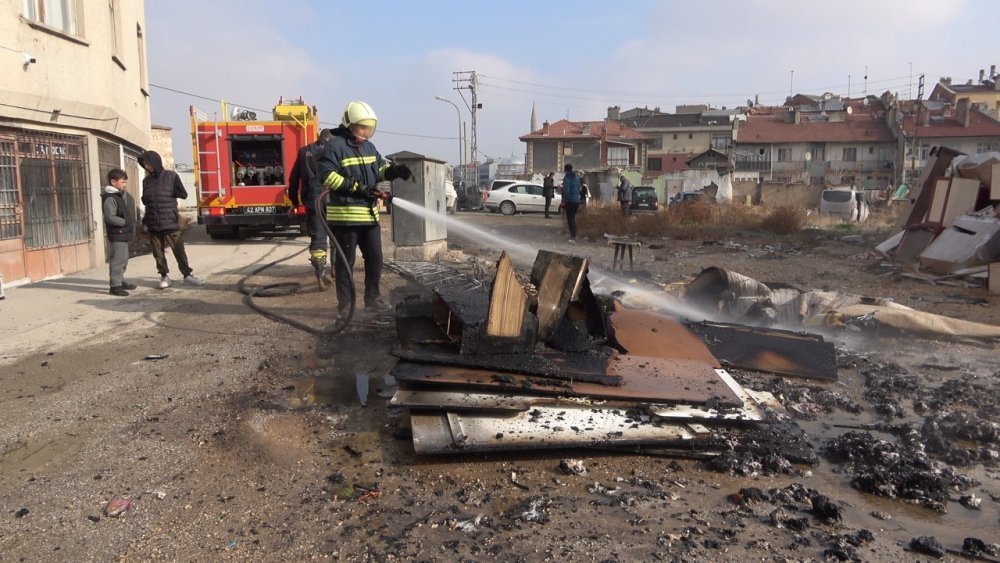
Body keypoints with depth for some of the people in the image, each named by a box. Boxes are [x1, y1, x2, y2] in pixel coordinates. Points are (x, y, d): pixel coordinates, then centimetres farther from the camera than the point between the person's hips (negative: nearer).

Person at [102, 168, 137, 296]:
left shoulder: (121, 195, 14)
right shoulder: (110, 198, -16)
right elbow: (110, 217, -23)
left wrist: (129, 222, 8)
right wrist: (125, 222, -16)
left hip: (123, 234, 10)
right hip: (116, 234, -10)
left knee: (123, 259, 18)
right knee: (118, 260, -8)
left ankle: (120, 281, 30)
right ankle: (115, 285, -3)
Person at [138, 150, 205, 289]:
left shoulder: (171, 176, 0)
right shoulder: (146, 181, 10)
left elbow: (183, 194, -2)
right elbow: (145, 201, 19)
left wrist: (168, 191, -7)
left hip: (170, 222, -3)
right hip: (153, 224, 3)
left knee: (179, 251, 0)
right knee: (158, 253, 5)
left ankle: (188, 275, 10)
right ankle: (164, 276, 16)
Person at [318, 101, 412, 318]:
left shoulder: (369, 147, 16)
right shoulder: (335, 145, -9)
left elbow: (381, 168, 21)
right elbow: (327, 175, -17)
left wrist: (395, 170, -2)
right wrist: (358, 188, -20)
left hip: (369, 214, 8)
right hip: (344, 215, -8)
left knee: (375, 257, 13)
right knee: (345, 261, 1)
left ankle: (372, 298, 27)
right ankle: (345, 304, 11)